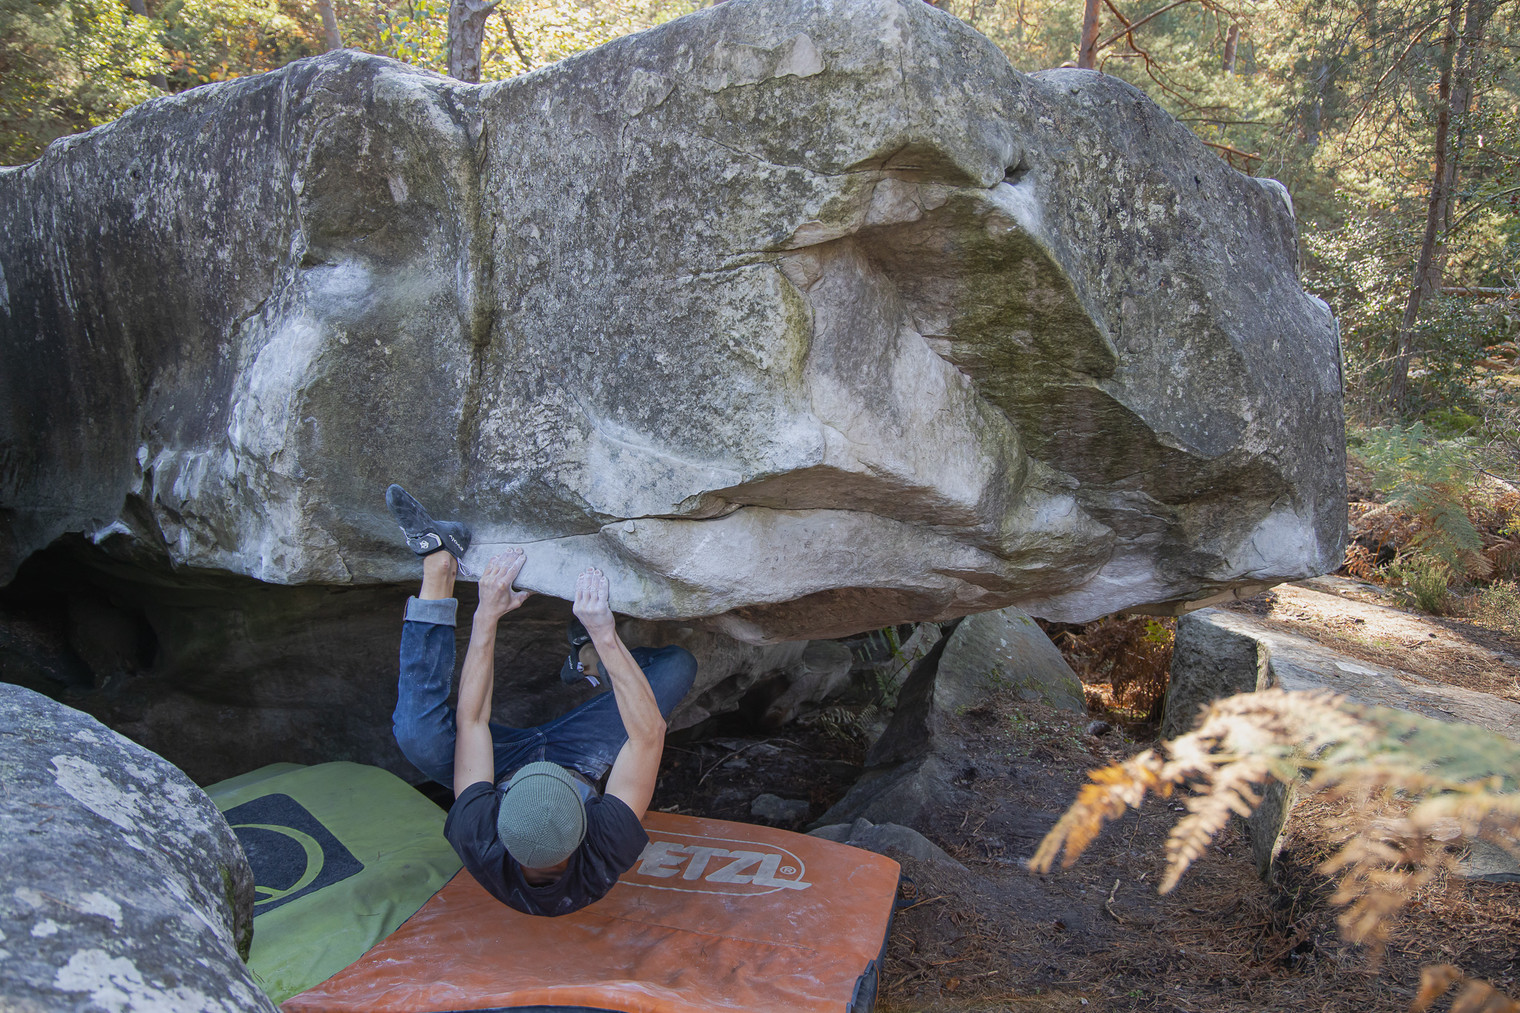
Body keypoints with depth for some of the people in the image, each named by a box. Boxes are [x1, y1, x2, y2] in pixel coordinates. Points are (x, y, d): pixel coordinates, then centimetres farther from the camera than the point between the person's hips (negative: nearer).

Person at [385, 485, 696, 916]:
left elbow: (471, 721, -35)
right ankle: (593, 651, 19)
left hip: (505, 761, 0)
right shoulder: (607, 854, -45)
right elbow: (649, 732, -43)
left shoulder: (479, 846, -43)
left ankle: (439, 565, -19)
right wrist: (604, 634, -48)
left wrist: (487, 615, -35)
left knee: (418, 731, -33)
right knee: (678, 664, -13)